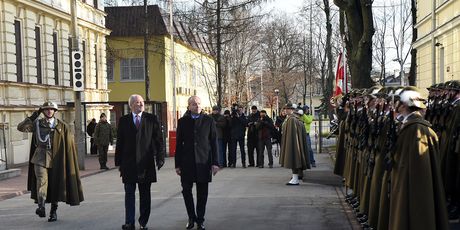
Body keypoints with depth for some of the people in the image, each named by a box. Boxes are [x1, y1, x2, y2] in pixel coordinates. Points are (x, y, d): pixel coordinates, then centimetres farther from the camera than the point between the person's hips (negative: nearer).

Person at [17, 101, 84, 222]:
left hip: (55, 159, 0)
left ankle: (53, 211, 20)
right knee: (42, 181, -19)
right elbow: (21, 127, -1)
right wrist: (33, 116, -6)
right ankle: (41, 207, -30)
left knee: (55, 185, 7)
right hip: (40, 158, 0)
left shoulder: (62, 126, 3)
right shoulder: (37, 124, 8)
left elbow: (69, 144, 3)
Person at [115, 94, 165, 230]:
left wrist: (160, 158, -7)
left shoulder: (152, 119, 3)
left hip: (146, 163, 0)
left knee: (145, 195, 8)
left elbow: (158, 140, 1)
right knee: (129, 194, 2)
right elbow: (119, 142, 6)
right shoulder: (124, 120, 6)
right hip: (128, 164, 0)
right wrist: (118, 162, 2)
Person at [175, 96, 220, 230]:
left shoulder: (208, 121, 3)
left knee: (202, 194, 4)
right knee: (186, 191, 3)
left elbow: (214, 143, 3)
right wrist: (177, 164, 3)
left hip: (203, 162, -1)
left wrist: (215, 163, -3)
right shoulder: (182, 122, 5)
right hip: (187, 163, 1)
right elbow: (179, 144, 6)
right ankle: (191, 218, 21)